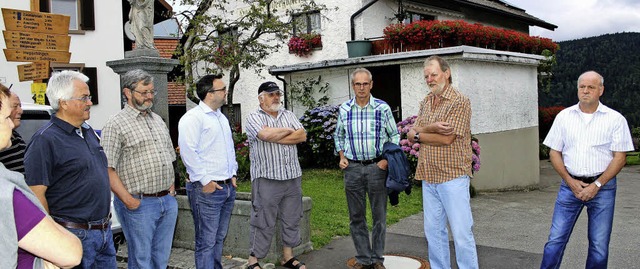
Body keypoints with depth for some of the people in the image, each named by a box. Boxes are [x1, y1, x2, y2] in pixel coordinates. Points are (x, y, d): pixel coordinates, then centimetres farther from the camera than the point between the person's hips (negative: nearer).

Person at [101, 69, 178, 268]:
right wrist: (128, 200, -16)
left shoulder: (158, 121, 15)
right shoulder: (116, 125, -8)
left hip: (168, 202, 7)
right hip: (139, 205, -6)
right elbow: (107, 169, -13)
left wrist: (170, 188, 11)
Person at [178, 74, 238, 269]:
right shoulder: (193, 117, -11)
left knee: (219, 238, 17)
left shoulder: (222, 118, 17)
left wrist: (233, 174, 17)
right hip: (207, 189, -8)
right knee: (206, 242, -2)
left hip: (228, 187, 9)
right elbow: (188, 151, -19)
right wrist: (205, 181, -17)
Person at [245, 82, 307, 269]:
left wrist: (274, 137, -10)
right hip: (267, 178, -5)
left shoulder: (289, 115, 13)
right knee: (263, 222, 0)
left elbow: (302, 136, -1)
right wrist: (289, 130, -4)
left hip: (293, 177, 5)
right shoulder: (254, 118, -1)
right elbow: (265, 134, -21)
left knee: (292, 220, 12)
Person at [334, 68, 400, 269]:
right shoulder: (344, 109, 4)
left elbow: (394, 136, 5)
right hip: (352, 168, 2)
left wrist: (387, 159, -6)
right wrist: (342, 157, 5)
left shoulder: (383, 108, -2)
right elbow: (338, 136, 17)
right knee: (356, 217, 8)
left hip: (376, 167, -2)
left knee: (379, 216, 5)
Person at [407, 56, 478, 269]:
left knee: (461, 232, -3)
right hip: (428, 177, 7)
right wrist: (431, 128, -16)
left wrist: (419, 135, -4)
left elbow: (446, 138, -17)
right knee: (433, 230, 13)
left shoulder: (460, 102, -8)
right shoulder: (426, 102, 14)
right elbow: (412, 134, 4)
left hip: (452, 176, -7)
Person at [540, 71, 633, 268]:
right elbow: (554, 153, 6)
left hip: (602, 186, -1)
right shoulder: (564, 116, 5)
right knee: (555, 240, -2)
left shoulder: (615, 119, -1)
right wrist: (570, 182, -5)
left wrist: (596, 185, -12)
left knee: (599, 246, 6)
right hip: (570, 184, 1)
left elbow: (620, 157, -4)